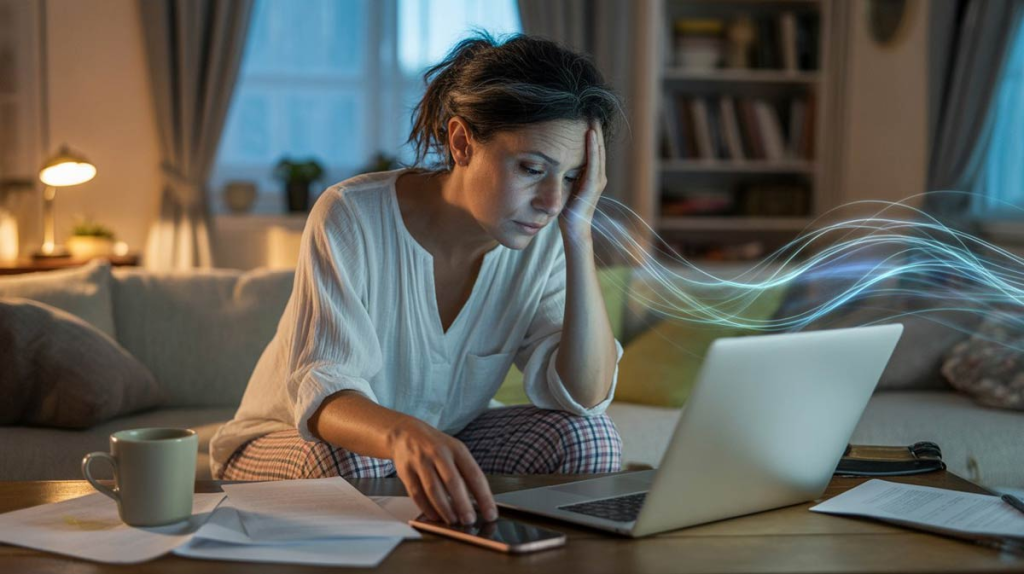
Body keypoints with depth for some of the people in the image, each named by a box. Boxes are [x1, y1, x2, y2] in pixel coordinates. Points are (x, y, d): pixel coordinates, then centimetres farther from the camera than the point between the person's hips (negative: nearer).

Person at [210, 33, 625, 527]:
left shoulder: (540, 241, -13)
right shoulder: (351, 218, -25)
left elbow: (585, 397, -22)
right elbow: (322, 392, -35)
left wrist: (578, 234, -30)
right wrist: (401, 434, -60)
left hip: (441, 437, 4)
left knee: (587, 438, -21)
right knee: (352, 464, -38)